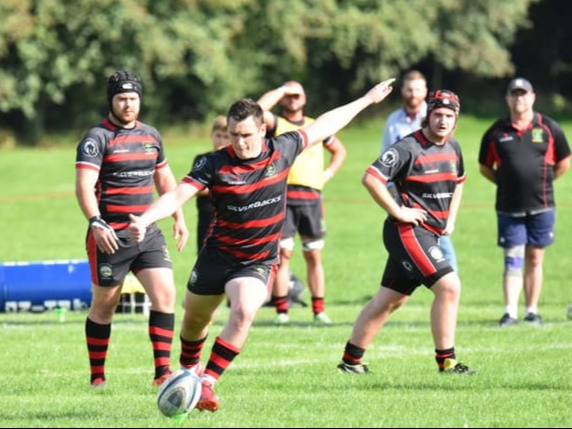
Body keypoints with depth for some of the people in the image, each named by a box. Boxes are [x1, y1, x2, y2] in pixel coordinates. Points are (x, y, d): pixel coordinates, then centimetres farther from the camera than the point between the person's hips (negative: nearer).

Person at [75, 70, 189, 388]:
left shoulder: (151, 136, 13)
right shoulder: (97, 138, -7)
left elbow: (164, 179, 26)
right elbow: (84, 185, -18)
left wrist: (179, 217, 20)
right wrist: (96, 223, -30)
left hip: (148, 233, 5)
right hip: (111, 236, -5)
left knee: (165, 294, -9)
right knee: (104, 305, 4)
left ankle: (163, 370, -5)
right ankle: (97, 376, 15)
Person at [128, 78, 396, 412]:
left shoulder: (282, 150, -6)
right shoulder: (214, 165, -13)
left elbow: (322, 126, 8)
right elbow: (178, 196, -19)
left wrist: (367, 100, 17)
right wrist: (144, 220, -37)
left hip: (259, 262, -1)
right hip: (217, 256, 1)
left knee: (244, 312, -28)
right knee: (194, 320, 16)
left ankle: (207, 383, -23)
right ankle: (189, 370, 48)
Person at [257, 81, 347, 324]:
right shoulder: (275, 124, 7)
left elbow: (339, 151, 31)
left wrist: (329, 173, 14)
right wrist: (280, 90, -4)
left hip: (311, 197, 3)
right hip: (282, 196, -3)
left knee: (314, 255, 4)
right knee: (282, 254, -6)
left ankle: (319, 310, 7)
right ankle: (281, 311, -5)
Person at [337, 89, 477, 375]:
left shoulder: (453, 148, 11)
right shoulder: (409, 148, -15)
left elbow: (457, 182, 30)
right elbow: (371, 178, -21)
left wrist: (451, 218, 18)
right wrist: (398, 211, -18)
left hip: (430, 233, 9)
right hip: (408, 231, -9)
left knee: (389, 300, 12)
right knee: (449, 286, -17)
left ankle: (351, 360, 20)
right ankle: (446, 361, -11)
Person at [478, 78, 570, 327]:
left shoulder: (548, 128, 2)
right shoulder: (496, 132, 2)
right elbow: (484, 167, 13)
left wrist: (541, 182, 5)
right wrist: (506, 183, 4)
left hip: (541, 206, 0)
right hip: (508, 208, 0)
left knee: (534, 259, 6)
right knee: (512, 260, -4)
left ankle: (532, 310, 12)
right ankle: (511, 312, -6)